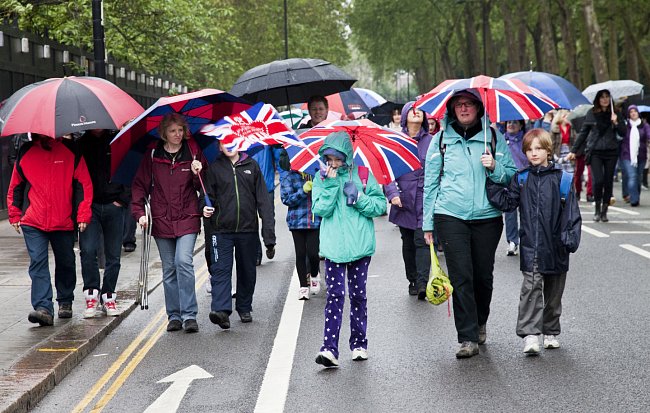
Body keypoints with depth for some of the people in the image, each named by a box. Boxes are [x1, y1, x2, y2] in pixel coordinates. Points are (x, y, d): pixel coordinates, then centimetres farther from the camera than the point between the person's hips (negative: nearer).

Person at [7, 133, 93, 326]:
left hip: (64, 223, 0)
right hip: (32, 223, 0)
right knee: (38, 263, -12)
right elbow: (15, 186, 15)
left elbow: (84, 185, 0)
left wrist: (83, 215, -6)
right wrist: (14, 215, 11)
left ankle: (65, 302, 32)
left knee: (65, 263, 13)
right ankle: (43, 308, -18)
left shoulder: (70, 152, 0)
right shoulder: (25, 152, 5)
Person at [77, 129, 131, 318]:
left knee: (113, 255, 5)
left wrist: (123, 199, -1)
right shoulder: (80, 145, 4)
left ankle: (108, 296, 16)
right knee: (87, 250, -14)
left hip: (114, 205, 1)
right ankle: (92, 294, -3)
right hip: (89, 205, 0)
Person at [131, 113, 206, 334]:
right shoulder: (152, 156, 4)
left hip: (187, 219, -2)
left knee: (183, 261, -17)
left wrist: (197, 174, -13)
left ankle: (189, 315, -14)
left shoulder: (193, 153, 4)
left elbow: (202, 188, 7)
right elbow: (140, 185, 7)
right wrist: (139, 212, -3)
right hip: (161, 220, 2)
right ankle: (174, 316, 16)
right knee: (169, 269, 7)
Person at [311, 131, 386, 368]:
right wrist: (331, 184, -15)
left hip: (360, 244, 1)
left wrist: (359, 198, -12)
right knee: (335, 295, -7)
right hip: (333, 246, 0)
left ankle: (359, 344, 20)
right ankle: (330, 349, -13)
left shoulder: (362, 174, 3)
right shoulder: (322, 177, 4)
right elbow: (320, 209, -7)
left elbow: (381, 205, 2)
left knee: (358, 294, 8)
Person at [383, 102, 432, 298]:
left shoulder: (431, 141, 5)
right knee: (408, 243, 10)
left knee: (422, 240, -13)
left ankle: (422, 283, -19)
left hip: (426, 200, -2)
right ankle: (412, 281, 23)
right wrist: (392, 193, -11)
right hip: (404, 200, 2)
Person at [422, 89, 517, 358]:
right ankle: (468, 338, -7)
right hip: (450, 216, -1)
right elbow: (431, 182, 10)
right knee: (461, 277, -8)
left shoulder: (493, 137, 8)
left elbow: (512, 175, 10)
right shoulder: (441, 139, 8)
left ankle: (480, 323, 33)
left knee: (483, 275, 8)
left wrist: (494, 167, -11)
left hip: (487, 217, 1)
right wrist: (428, 223, 7)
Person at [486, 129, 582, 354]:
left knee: (553, 292, 11)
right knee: (531, 288, -11)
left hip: (555, 247, 0)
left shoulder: (561, 178, -1)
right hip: (531, 247, 0)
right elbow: (506, 202, -3)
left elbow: (571, 212, -1)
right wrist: (492, 182, -13)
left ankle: (550, 332, 25)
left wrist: (570, 238, -9)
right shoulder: (521, 179, 5)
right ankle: (530, 334, -13)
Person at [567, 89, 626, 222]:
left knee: (608, 181, 2)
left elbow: (623, 133, 5)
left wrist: (616, 122, -12)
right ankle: (597, 209, 6)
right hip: (595, 151, -2)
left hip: (611, 151, 2)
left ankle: (604, 211, 13)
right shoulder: (592, 113, 4)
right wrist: (574, 150, 8)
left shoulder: (615, 113, 7)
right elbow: (583, 132, 9)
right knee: (598, 180, -13)